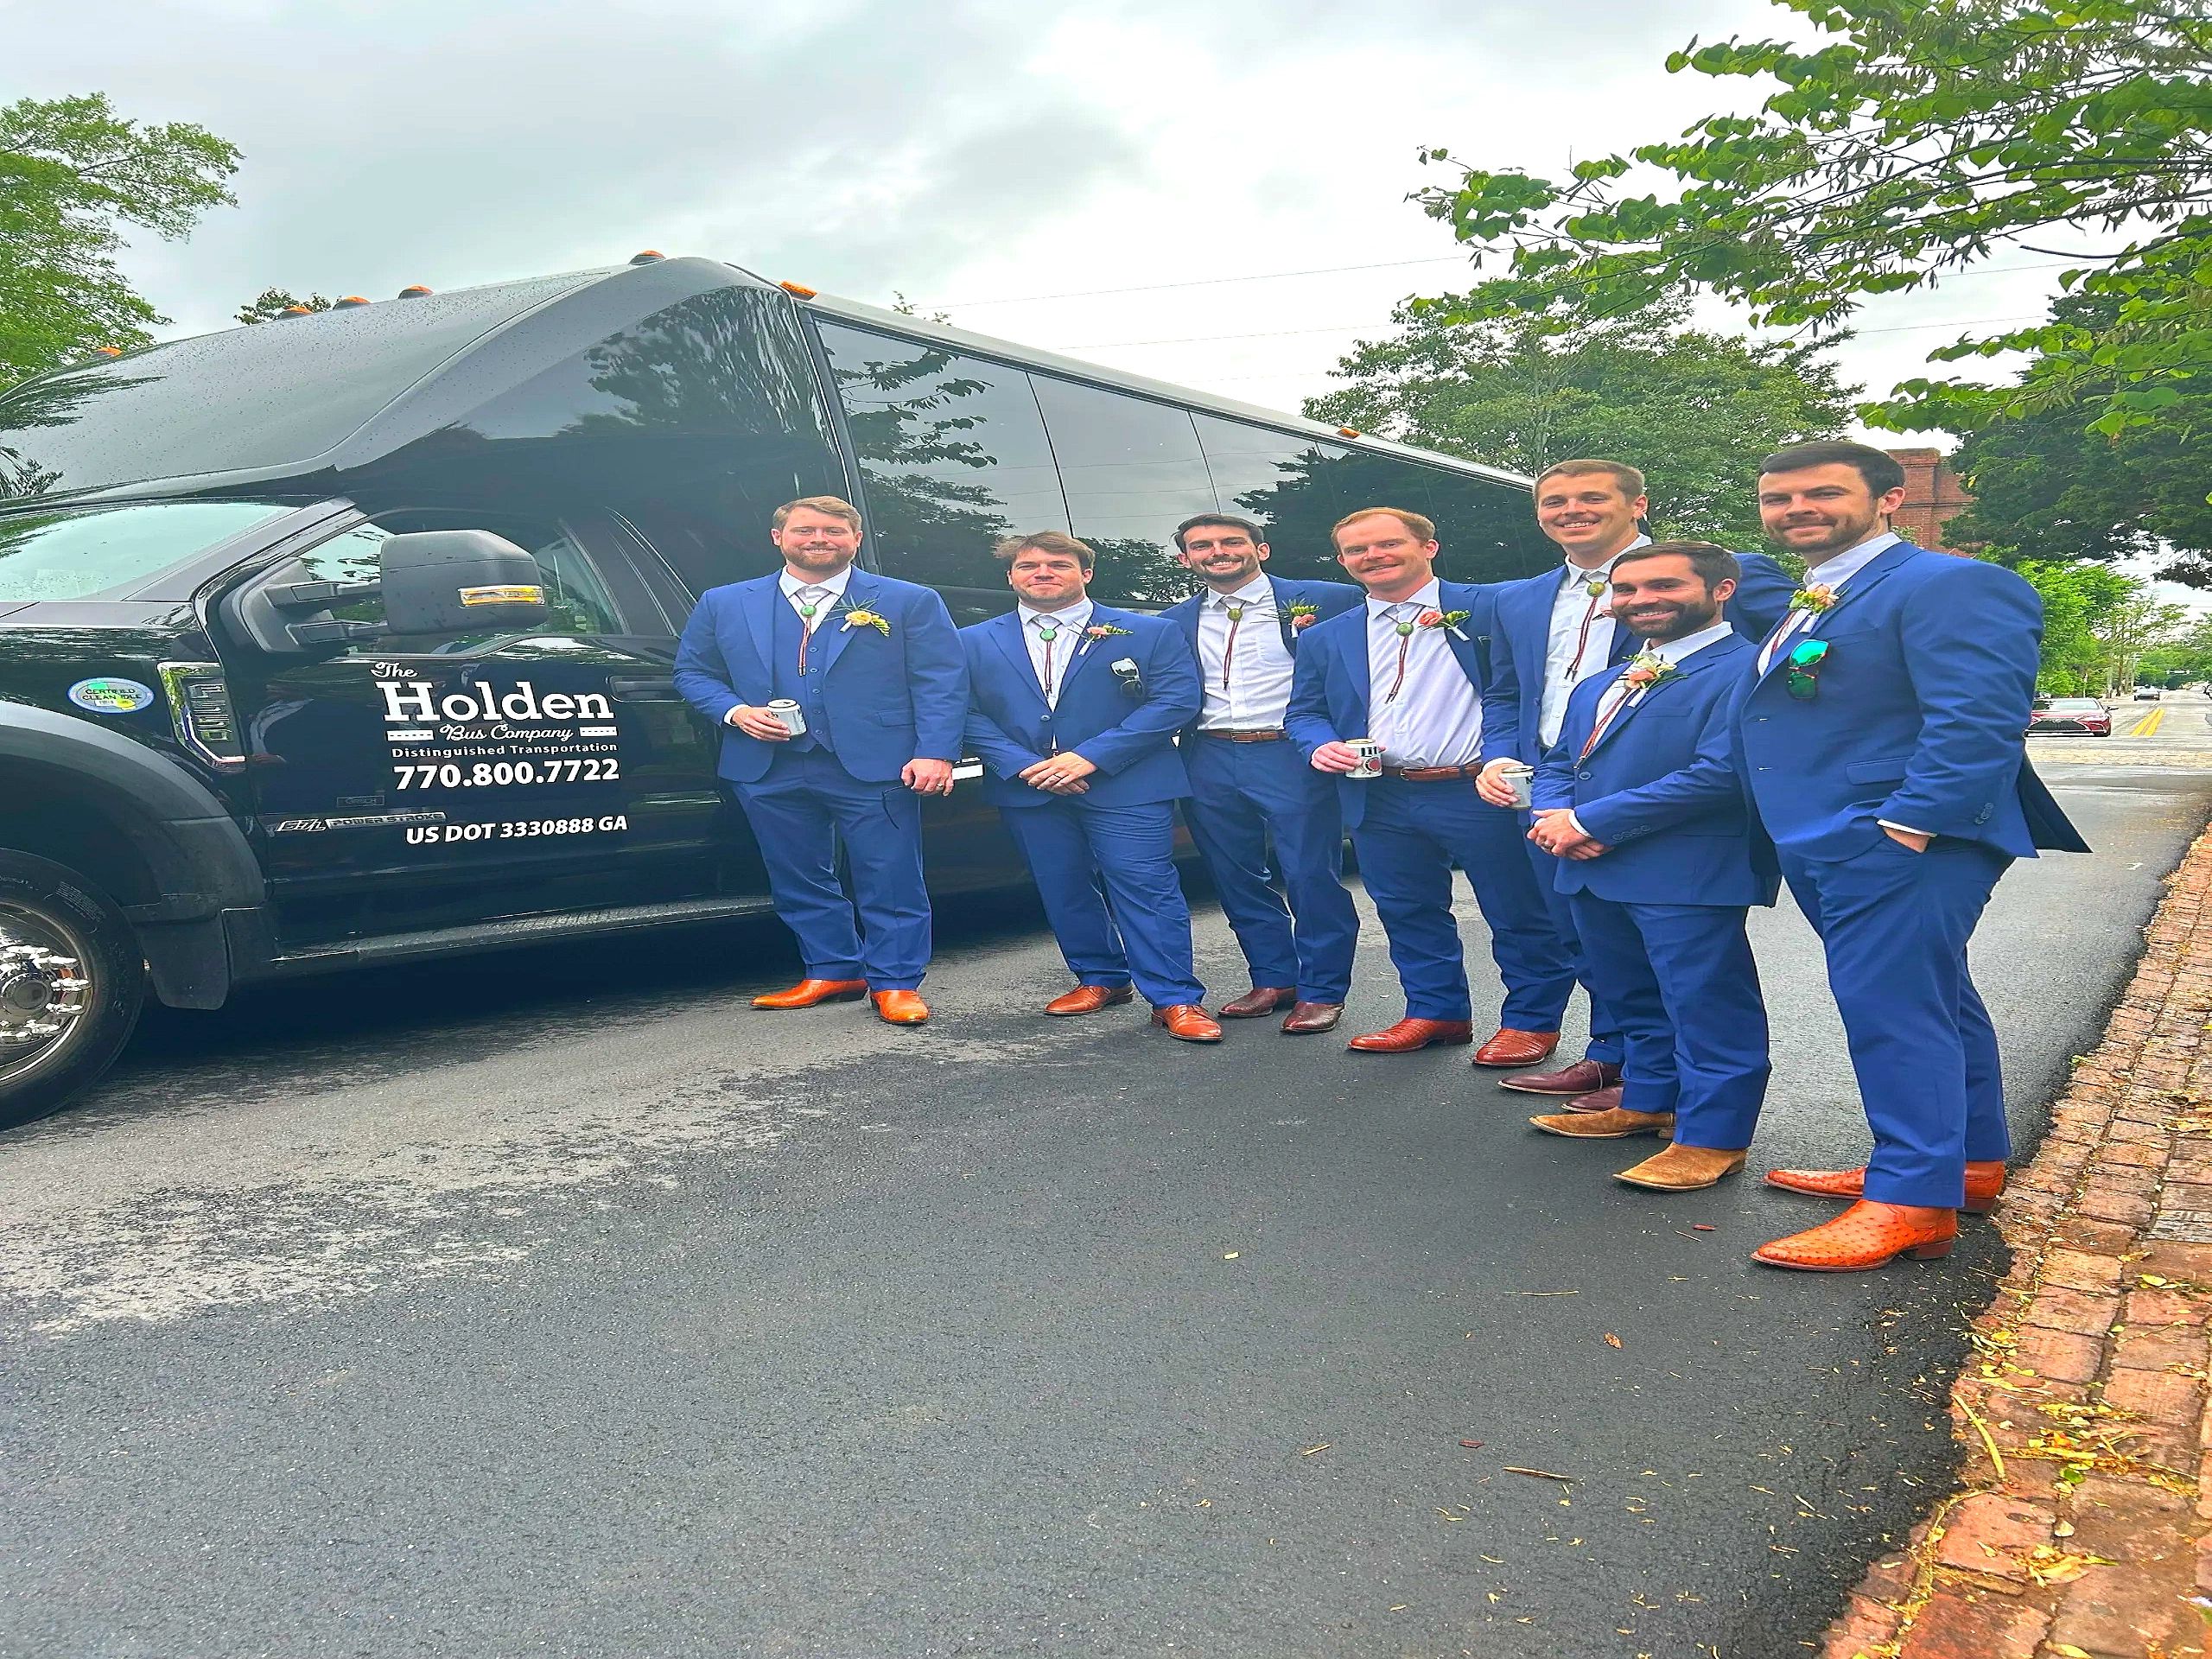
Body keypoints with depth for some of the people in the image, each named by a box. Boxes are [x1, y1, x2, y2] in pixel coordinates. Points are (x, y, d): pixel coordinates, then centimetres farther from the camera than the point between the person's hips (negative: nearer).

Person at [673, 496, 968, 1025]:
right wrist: (734, 712, -3)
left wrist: (935, 753, -13)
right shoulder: (724, 604, 11)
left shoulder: (910, 602, 4)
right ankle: (831, 971, 26)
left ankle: (894, 982, 11)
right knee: (799, 881, 11)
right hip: (770, 773, 3)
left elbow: (942, 681, -1)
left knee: (890, 880, -1)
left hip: (874, 768, -3)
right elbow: (693, 672, 16)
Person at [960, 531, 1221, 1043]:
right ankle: (1100, 979, 27)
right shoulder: (974, 642, 11)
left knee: (1145, 886, -8)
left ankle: (1176, 1000, -3)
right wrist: (1022, 765, -13)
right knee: (1061, 891, 9)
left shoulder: (1150, 634, 4)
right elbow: (966, 712, 3)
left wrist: (1091, 757, -14)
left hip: (1126, 787, -3)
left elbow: (1175, 700, -6)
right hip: (1027, 790, 3)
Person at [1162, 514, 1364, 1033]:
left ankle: (1321, 991, 9)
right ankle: (1273, 979, 24)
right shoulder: (1174, 622, 13)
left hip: (1291, 755, -4)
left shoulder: (1328, 601, -1)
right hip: (1209, 759, 5)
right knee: (1235, 878, 11)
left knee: (1311, 876, -3)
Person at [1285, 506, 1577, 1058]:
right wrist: (1321, 745, -6)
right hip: (1380, 801, 4)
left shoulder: (1487, 608, -1)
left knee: (1518, 913, 4)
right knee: (1408, 914, 14)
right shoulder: (1325, 638, 14)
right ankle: (1436, 1012, 30)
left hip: (1478, 794, -4)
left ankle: (1531, 1021, 19)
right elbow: (1304, 711, 17)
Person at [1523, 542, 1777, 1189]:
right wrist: (1554, 816, -4)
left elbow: (1719, 772, -21)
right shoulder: (1599, 685, 19)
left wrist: (1591, 821, -18)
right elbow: (1558, 763, 22)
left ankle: (1711, 1137, 10)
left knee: (1705, 1006, -1)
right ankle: (1648, 1103, 36)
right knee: (1631, 997, 21)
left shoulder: (1746, 670, -12)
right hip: (1592, 871, 9)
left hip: (1690, 875, -9)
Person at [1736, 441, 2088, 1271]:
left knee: (1891, 1007, -10)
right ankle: (1971, 1162, 31)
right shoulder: (1802, 606, 19)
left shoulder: (1949, 584, -11)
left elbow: (1978, 720, -21)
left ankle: (1912, 1202, -2)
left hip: (1904, 843, -10)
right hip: (1826, 845, 10)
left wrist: (1908, 824, -25)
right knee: (1933, 1002, 18)